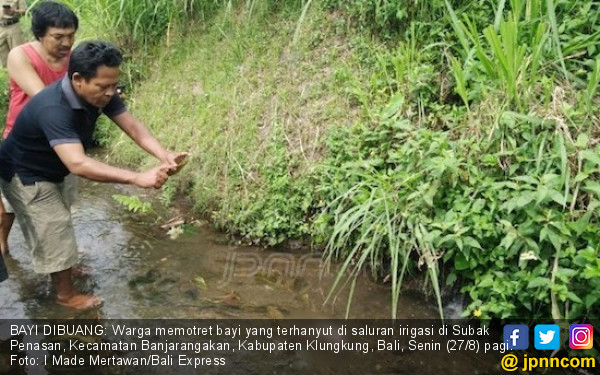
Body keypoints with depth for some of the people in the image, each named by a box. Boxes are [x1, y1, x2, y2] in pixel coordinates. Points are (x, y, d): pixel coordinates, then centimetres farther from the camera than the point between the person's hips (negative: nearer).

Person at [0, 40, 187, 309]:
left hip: (52, 171, 8)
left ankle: (60, 270, 52)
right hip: (26, 176, -8)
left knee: (57, 225, 27)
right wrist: (138, 178, -60)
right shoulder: (53, 109, -43)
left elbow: (133, 126, -22)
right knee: (55, 231, 2)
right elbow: (78, 164, -54)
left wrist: (164, 155, -41)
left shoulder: (100, 93, -18)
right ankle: (66, 294, 24)